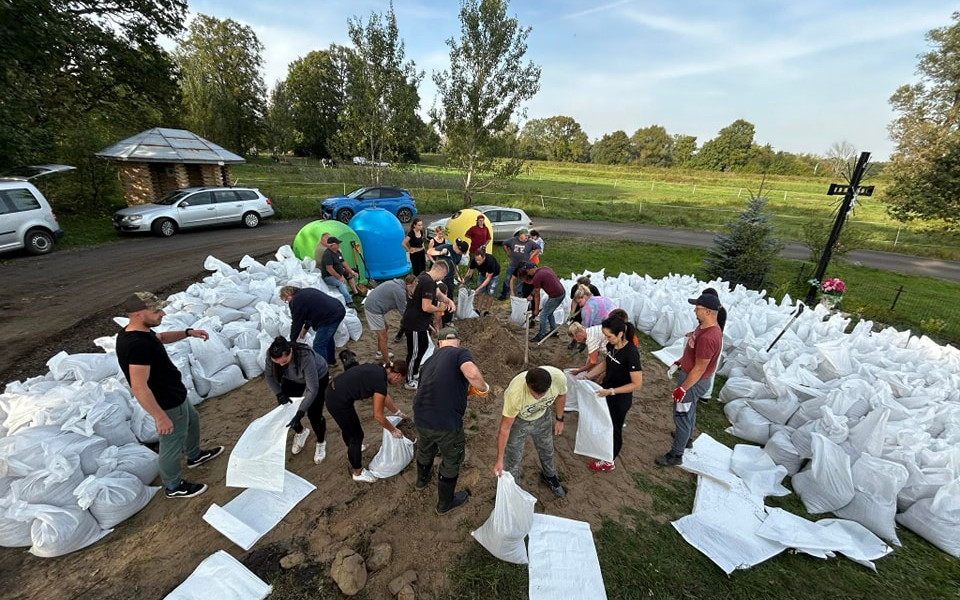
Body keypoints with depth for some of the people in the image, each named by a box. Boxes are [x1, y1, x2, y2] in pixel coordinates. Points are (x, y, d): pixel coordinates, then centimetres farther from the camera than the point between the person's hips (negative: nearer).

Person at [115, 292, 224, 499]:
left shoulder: (137, 331, -4)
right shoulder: (137, 344, -35)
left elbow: (161, 337, 19)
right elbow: (139, 387, -34)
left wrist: (188, 333, 4)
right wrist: (160, 417, -28)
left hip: (174, 395, 10)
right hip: (167, 404, -10)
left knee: (192, 420, 30)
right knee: (172, 444, 11)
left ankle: (195, 456, 54)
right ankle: (173, 486, 34)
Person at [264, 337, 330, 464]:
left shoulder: (305, 357, -43)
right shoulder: (271, 354, -30)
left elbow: (312, 390, -35)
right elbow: (268, 375, -9)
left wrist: (300, 413, -39)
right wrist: (279, 394, -22)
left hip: (318, 377, -5)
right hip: (292, 378, 5)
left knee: (314, 414, -7)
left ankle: (321, 443, 22)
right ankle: (300, 432, 34)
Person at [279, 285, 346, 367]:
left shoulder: (296, 301, -5)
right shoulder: (306, 291, 22)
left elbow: (296, 323, 3)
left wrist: (292, 341, 16)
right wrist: (305, 328, 37)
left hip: (331, 316, -10)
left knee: (318, 345, 0)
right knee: (327, 337, 29)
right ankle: (331, 361, 45)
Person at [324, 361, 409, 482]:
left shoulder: (379, 370, 6)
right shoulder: (380, 381, -19)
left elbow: (385, 395, 21)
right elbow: (378, 416, -11)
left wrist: (398, 413, 28)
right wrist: (393, 430, 3)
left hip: (333, 391, 9)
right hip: (338, 401, -9)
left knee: (348, 425, 33)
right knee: (356, 435, 9)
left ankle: (351, 451, 59)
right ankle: (357, 472, 29)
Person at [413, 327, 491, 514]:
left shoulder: (430, 360, 15)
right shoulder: (461, 353, -6)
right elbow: (472, 374, -27)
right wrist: (483, 387, -7)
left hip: (421, 419, 6)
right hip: (446, 423, -6)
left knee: (425, 451, 35)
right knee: (451, 461, 22)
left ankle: (422, 479, 64)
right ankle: (445, 504, 44)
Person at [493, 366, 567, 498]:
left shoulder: (559, 377, -35)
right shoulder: (515, 393, -43)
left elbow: (561, 395, -8)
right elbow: (505, 428, -29)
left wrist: (559, 419, 5)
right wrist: (499, 460, -21)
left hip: (543, 417, 3)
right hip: (517, 420, -3)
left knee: (547, 450, 25)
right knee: (513, 457, 13)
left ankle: (549, 476, 57)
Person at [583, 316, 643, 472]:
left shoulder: (631, 353, -31)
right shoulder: (612, 345, -9)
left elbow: (637, 384, -25)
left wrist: (611, 391, -27)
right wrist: (587, 376, -2)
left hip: (620, 399, -7)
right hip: (606, 392, 7)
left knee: (614, 429, 15)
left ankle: (610, 461, 39)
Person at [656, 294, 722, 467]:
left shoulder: (708, 337, -33)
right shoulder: (704, 326, -3)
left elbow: (699, 369, -27)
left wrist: (682, 388, -21)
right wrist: (679, 362, 18)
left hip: (694, 380, -10)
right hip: (688, 373, 10)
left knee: (682, 415, 3)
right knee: (689, 410, 29)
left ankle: (676, 455, 18)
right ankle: (687, 436, 51)